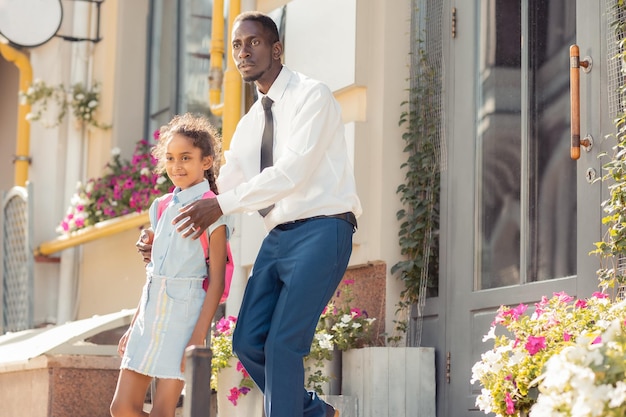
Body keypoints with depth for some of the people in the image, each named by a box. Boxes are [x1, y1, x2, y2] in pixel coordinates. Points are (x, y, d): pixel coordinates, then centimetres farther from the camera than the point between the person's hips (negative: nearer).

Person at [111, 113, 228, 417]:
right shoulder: (161, 207, 12)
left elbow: (216, 280, -11)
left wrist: (198, 338, -18)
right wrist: (133, 327, 17)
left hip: (184, 313, -7)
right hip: (150, 312, 7)